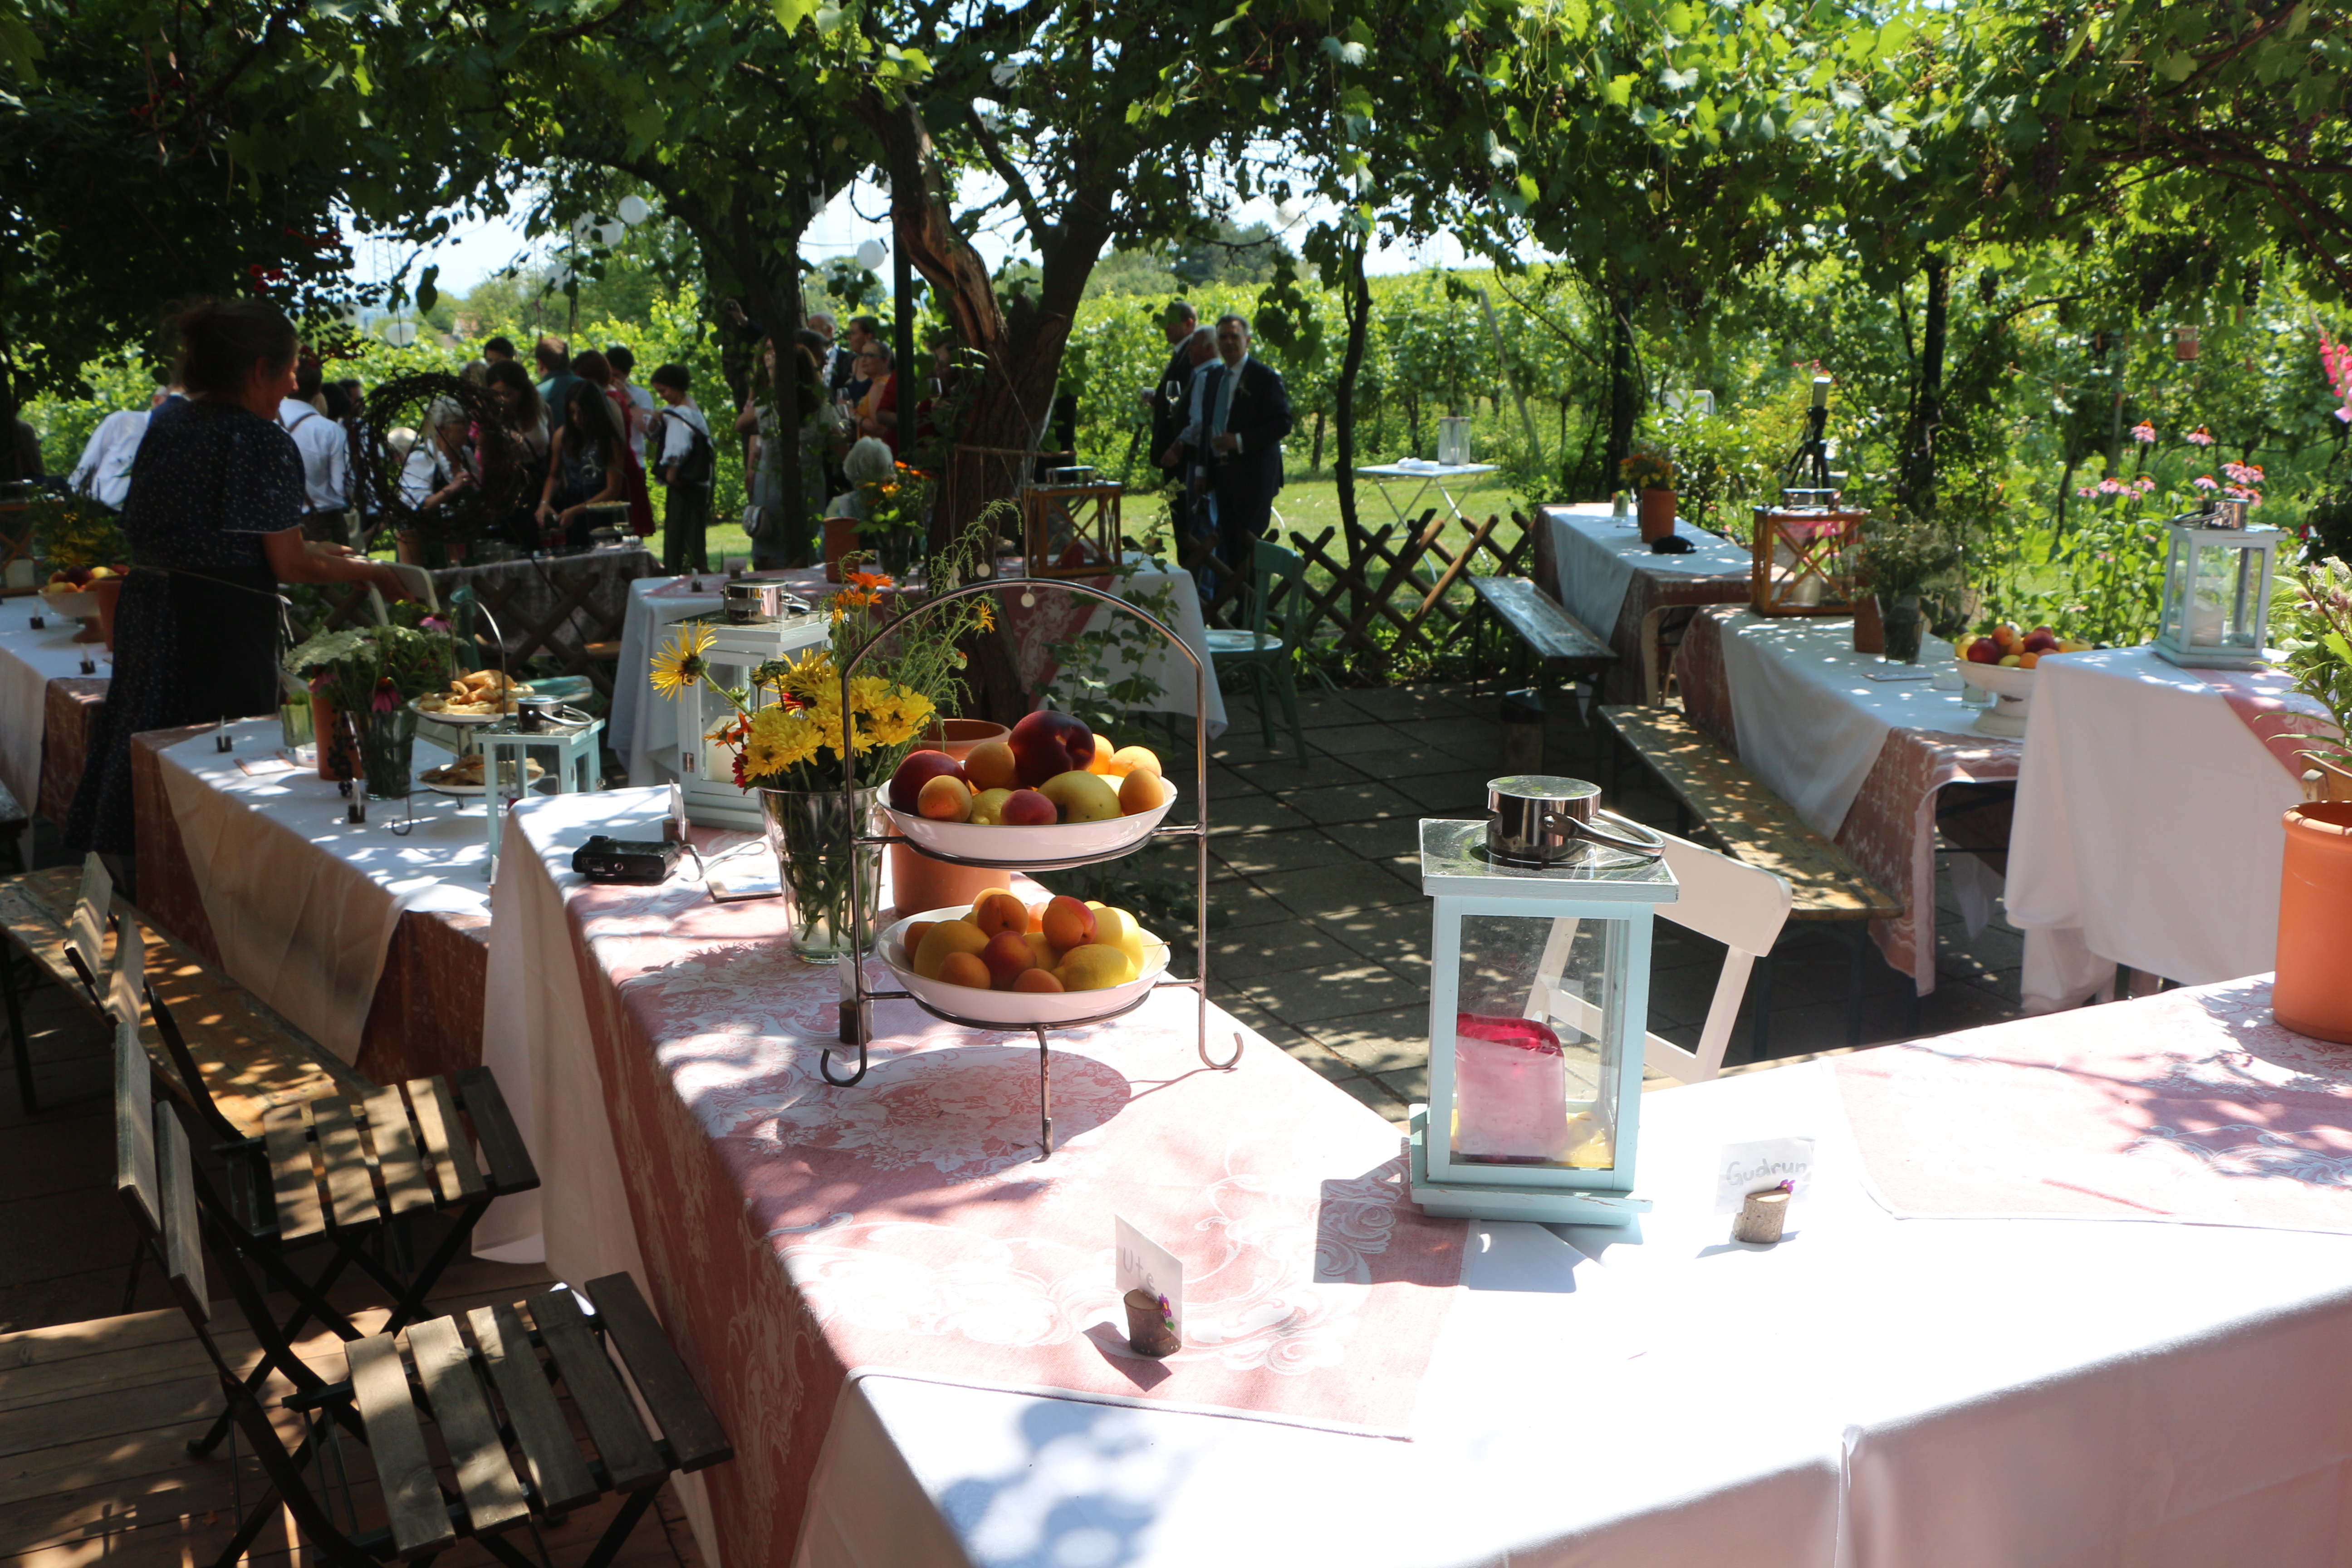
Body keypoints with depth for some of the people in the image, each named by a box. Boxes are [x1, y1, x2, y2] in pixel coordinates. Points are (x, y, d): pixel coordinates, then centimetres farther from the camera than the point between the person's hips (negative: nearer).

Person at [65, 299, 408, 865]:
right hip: (223, 628, -8)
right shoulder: (264, 441, -14)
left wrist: (308, 548, 21)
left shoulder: (168, 420, 10)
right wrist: (370, 572, 2)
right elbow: (290, 568, -12)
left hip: (146, 613, 8)